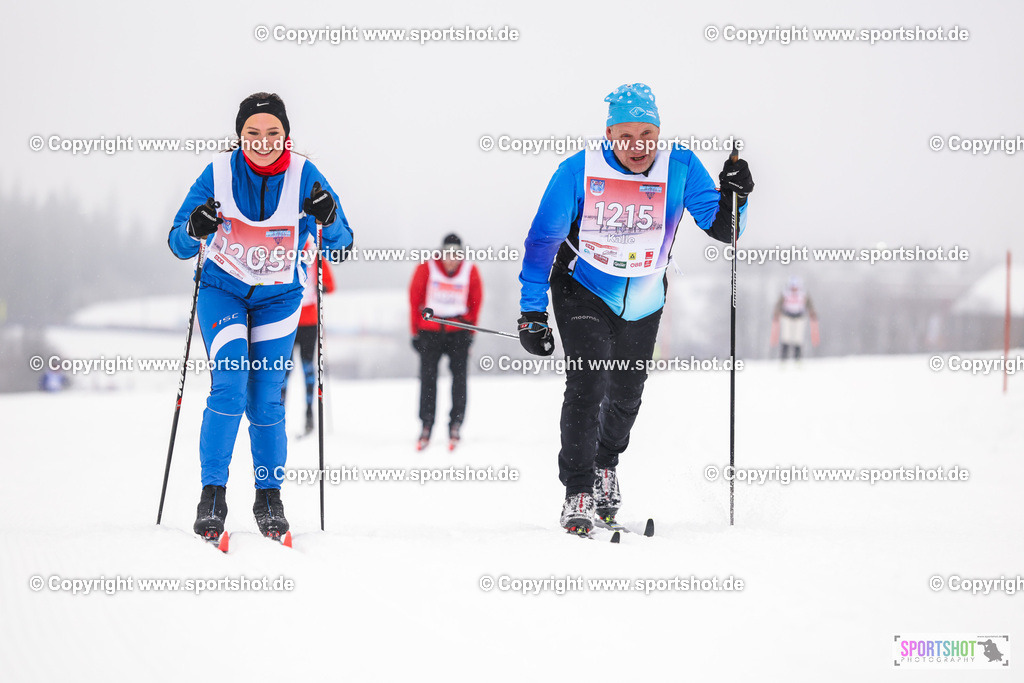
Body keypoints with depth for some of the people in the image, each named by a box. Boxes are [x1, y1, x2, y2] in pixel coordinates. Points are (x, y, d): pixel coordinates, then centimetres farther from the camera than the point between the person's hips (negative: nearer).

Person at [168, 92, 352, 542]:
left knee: (265, 401, 0)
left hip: (278, 298, 1)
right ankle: (212, 496, -10)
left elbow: (340, 244, -12)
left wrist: (329, 219, -33)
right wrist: (194, 231, -35)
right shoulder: (219, 174, -15)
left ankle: (269, 498, 17)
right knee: (229, 386, -18)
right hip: (222, 289, -1)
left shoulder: (304, 177, -14)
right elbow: (178, 245, -12)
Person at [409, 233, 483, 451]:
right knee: (428, 377, -2)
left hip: (458, 331, 0)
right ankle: (426, 425, 5)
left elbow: (475, 302, 10)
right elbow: (415, 298, 3)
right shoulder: (426, 269, -7)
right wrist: (416, 331, 4)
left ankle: (455, 424, -3)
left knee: (459, 374, -8)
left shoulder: (470, 272, -3)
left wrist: (469, 329, 8)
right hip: (430, 330, 0)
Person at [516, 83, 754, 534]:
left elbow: (721, 229, -15)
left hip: (644, 298, 3)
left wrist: (733, 199, -37)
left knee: (626, 394, 17)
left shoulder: (681, 168, -18)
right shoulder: (579, 171, -21)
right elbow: (543, 239, -14)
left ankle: (605, 464, 46)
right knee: (587, 384, -19)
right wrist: (532, 313, -16)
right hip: (583, 289, -3)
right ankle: (578, 492, -8)